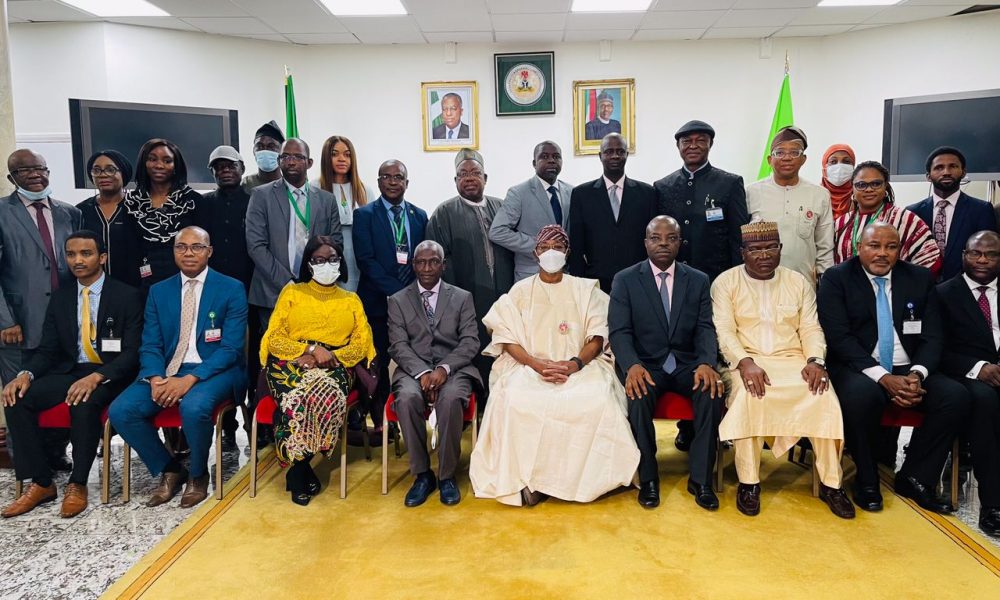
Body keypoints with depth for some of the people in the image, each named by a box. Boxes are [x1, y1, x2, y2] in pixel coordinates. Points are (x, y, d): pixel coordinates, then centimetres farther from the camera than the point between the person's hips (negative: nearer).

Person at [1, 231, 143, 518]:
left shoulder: (127, 296, -4)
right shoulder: (60, 297, 12)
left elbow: (132, 352, -11)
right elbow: (47, 349, 10)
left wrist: (96, 377, -27)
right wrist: (26, 374, -12)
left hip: (111, 374, -5)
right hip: (70, 371, 6)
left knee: (84, 404, -36)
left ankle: (77, 484, -18)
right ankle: (41, 483, -8)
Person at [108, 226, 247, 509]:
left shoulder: (232, 289, -1)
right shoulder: (158, 291, 12)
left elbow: (230, 347, -9)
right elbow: (150, 345, 7)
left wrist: (190, 379, -22)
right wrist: (156, 378, -16)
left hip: (214, 370, -4)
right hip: (167, 370, 5)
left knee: (194, 407, -35)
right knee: (120, 411, -19)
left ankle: (198, 474, -5)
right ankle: (169, 469, 3)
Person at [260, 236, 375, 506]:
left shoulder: (351, 300, 20)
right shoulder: (291, 292, 16)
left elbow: (362, 343, 7)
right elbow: (274, 337, 4)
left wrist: (332, 356, -12)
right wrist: (311, 349, -10)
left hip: (334, 368, 1)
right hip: (291, 365, 0)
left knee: (326, 397, -34)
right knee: (297, 399, -34)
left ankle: (297, 466, -14)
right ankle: (300, 469, -13)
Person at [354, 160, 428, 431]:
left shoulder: (420, 215, 11)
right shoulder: (364, 215, 0)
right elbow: (366, 259, -9)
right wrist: (397, 291, -15)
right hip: (378, 302, -2)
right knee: (379, 363, 4)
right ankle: (379, 421, 16)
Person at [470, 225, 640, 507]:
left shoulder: (585, 289, 14)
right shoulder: (520, 291, 13)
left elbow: (597, 337, 5)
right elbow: (508, 339, 3)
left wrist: (575, 364, -15)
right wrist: (536, 364, -15)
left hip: (578, 366, 0)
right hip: (529, 366, 0)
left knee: (597, 399, -32)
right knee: (516, 401, -33)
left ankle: (579, 477, -16)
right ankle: (528, 479, -18)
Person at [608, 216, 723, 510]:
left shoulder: (698, 280, 9)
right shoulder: (625, 280, 2)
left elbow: (705, 328, 0)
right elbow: (619, 331, -7)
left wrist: (706, 363, -21)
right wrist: (632, 365, -27)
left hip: (687, 364, 2)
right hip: (645, 364, -2)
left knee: (712, 392, -28)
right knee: (638, 396, -33)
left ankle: (700, 478, -11)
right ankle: (648, 478, -12)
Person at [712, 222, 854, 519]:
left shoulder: (799, 282, 14)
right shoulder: (726, 282, 4)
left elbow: (811, 328, 9)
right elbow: (724, 330, -6)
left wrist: (815, 360, -12)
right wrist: (745, 362, -23)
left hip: (793, 361, 3)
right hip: (747, 362, -3)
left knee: (824, 396, -25)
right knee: (749, 395, -34)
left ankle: (830, 483, -11)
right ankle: (749, 482, -21)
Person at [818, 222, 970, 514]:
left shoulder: (920, 278, 9)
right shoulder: (836, 279, -2)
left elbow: (932, 336, 5)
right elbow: (839, 337, -12)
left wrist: (917, 374, -16)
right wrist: (883, 377, -22)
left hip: (909, 371, 4)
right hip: (858, 370, -4)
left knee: (956, 396, -22)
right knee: (861, 395, -36)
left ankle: (914, 478, -3)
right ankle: (866, 480, -9)